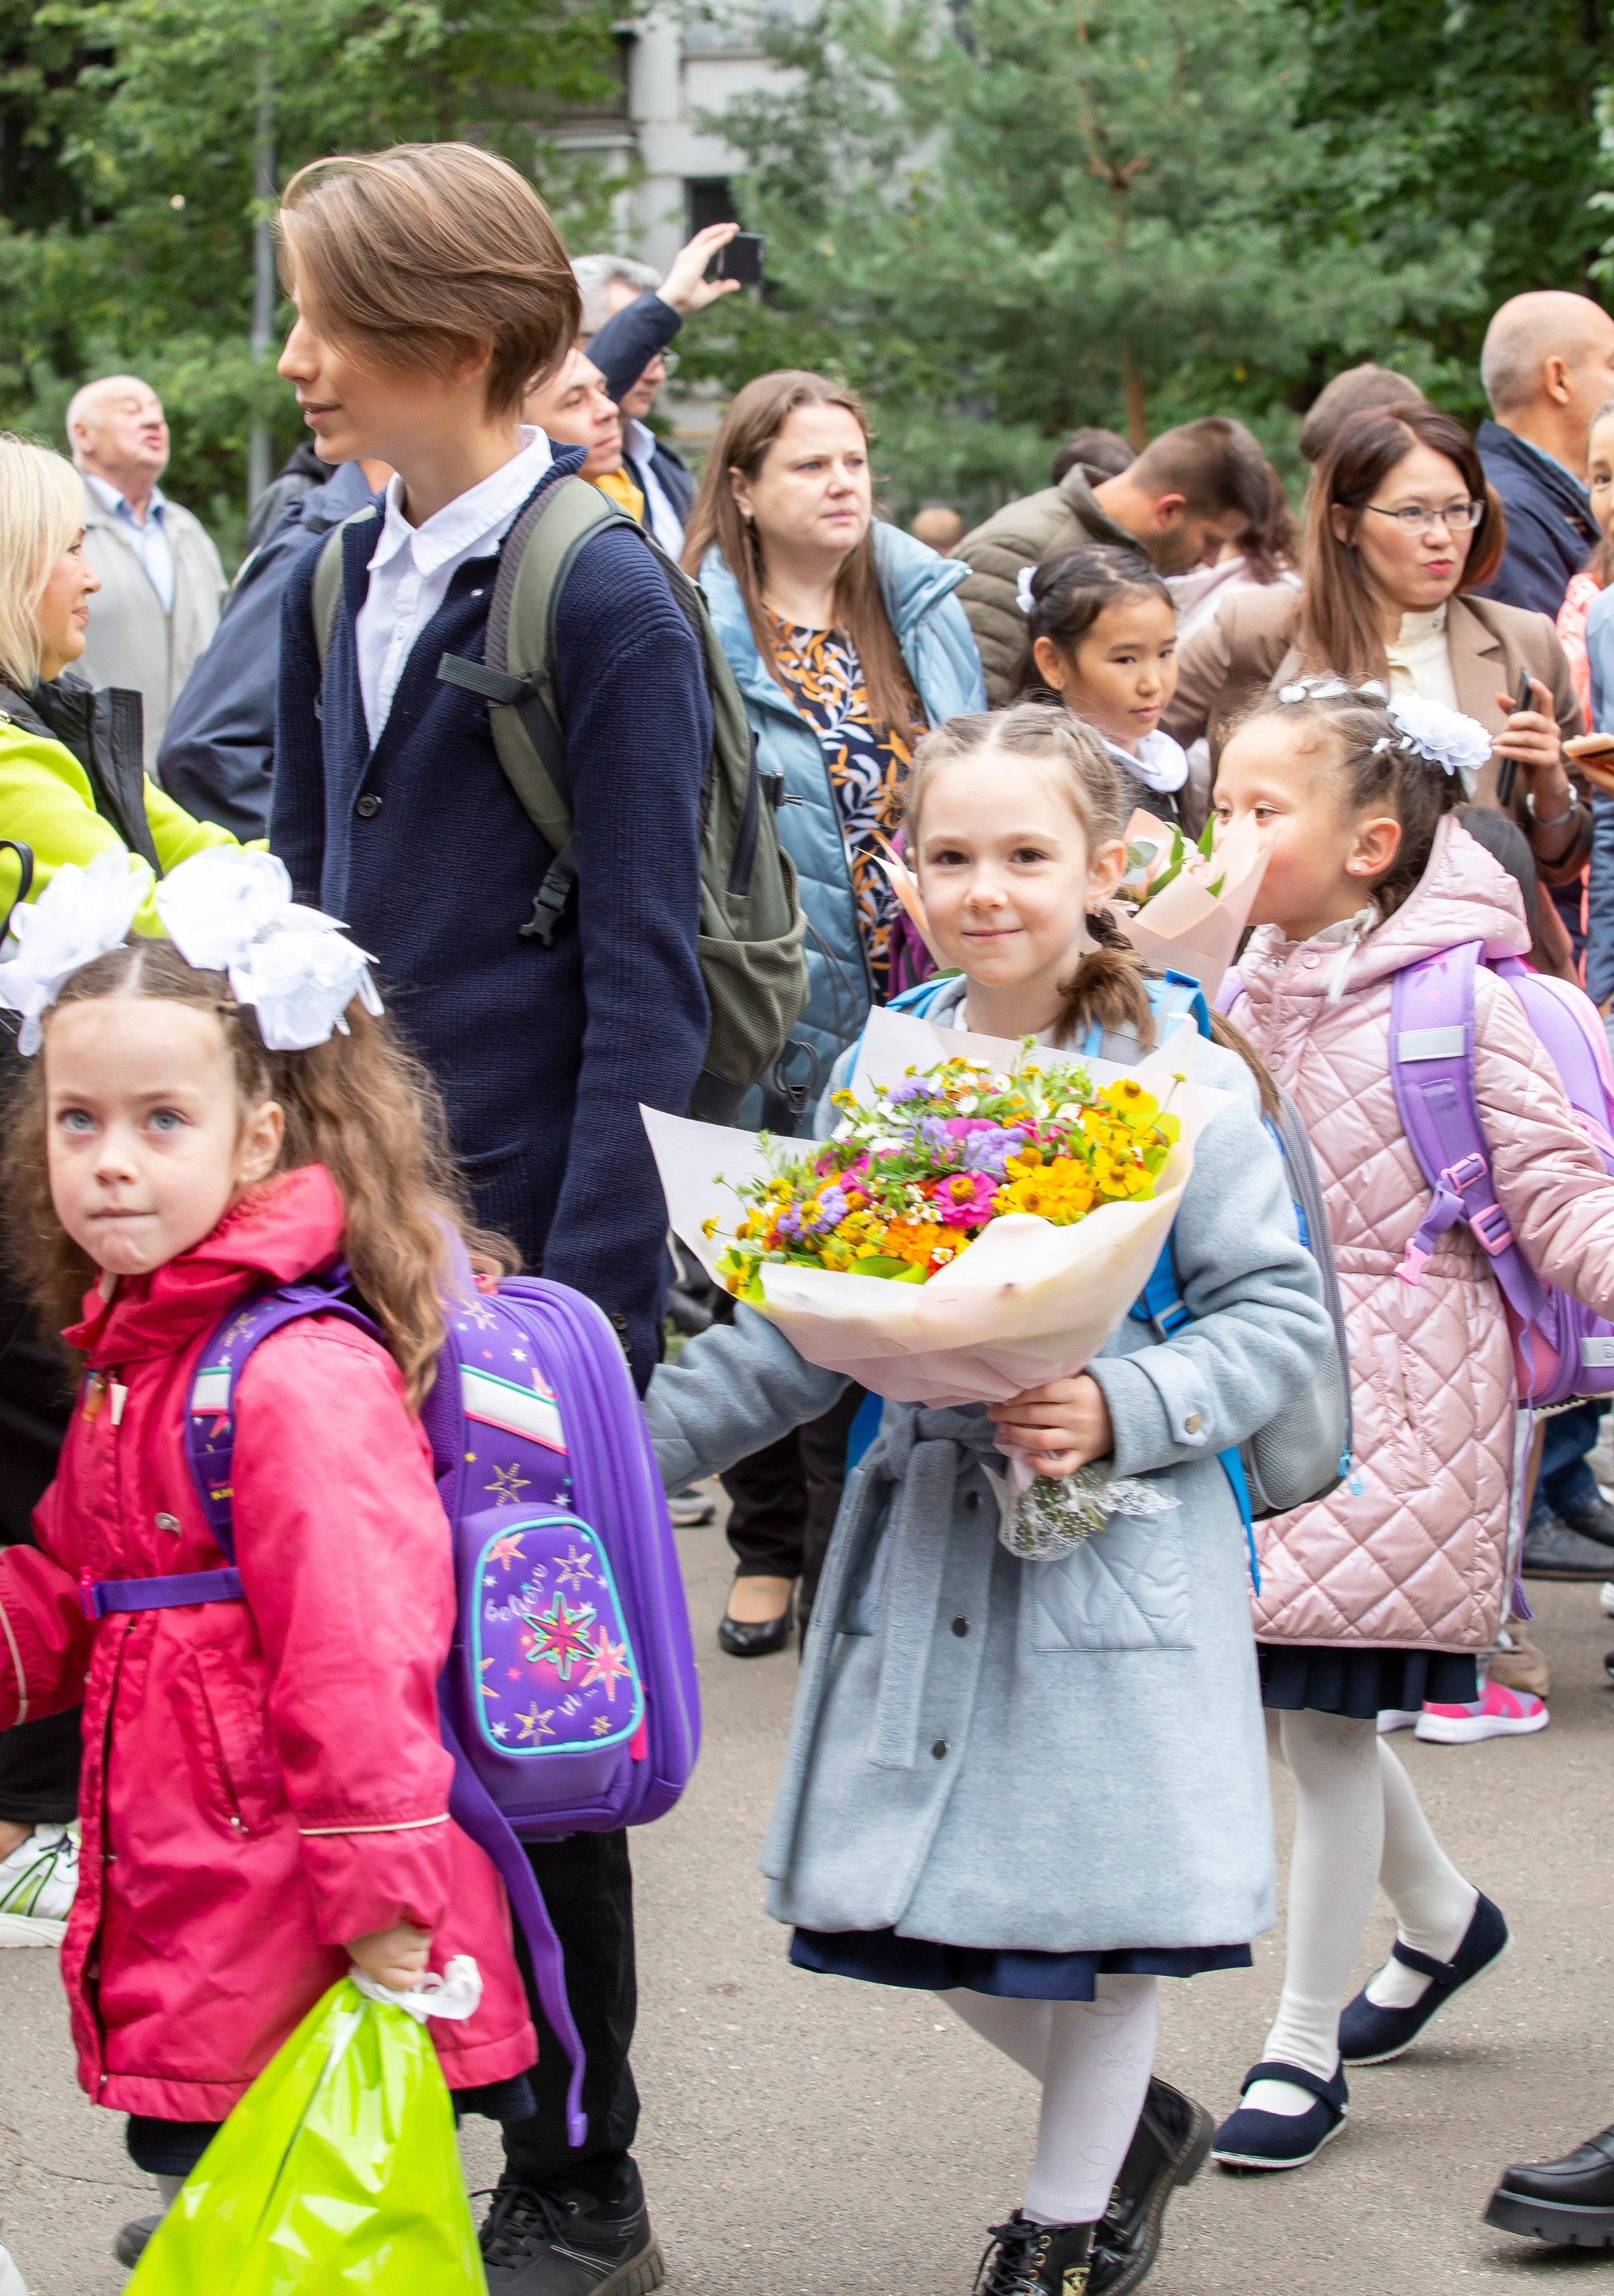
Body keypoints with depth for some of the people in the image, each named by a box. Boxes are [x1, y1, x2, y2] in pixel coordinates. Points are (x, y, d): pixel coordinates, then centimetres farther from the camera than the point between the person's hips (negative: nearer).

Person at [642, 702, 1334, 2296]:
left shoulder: (1182, 1083, -7)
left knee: (1094, 1910, 2)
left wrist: (1124, 1414, -21)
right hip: (923, 1541, 4)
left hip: (1114, 1541, -4)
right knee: (926, 1913, 8)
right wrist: (639, 1441, -1)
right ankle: (1138, 2122, 35)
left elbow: (1277, 1312, -7)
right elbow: (798, 1329, 8)